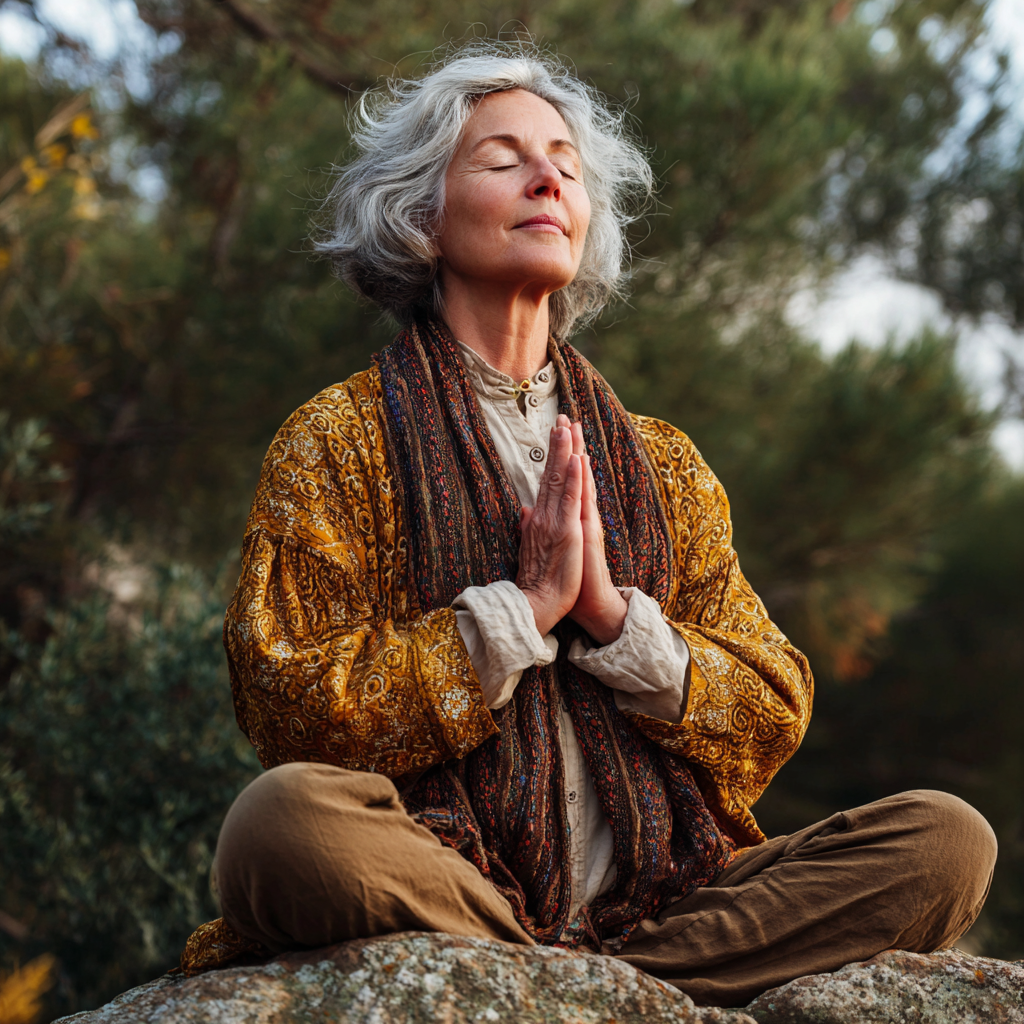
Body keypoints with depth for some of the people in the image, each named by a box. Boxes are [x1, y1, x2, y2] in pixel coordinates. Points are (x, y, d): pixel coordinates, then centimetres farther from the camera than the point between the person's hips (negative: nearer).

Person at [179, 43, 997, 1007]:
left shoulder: (659, 461, 19)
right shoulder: (335, 441, 7)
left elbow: (770, 721, 11)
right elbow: (294, 714, -5)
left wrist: (611, 612, -5)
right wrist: (522, 607, -10)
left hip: (658, 890, 4)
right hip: (444, 886, -3)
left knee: (945, 837, -16)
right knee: (283, 819, -35)